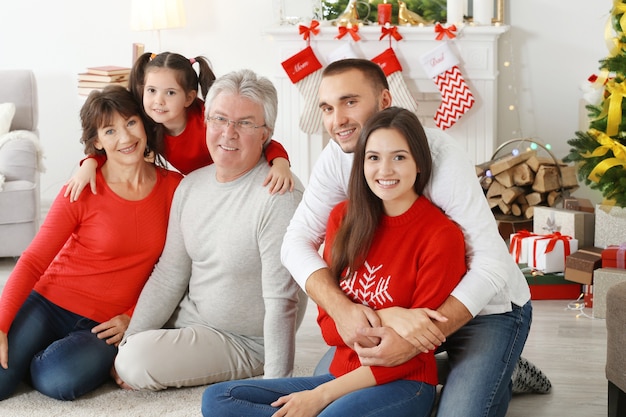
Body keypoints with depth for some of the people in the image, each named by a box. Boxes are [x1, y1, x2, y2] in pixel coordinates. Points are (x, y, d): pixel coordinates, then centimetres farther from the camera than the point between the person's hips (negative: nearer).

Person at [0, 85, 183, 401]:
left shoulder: (173, 188, -1)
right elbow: (33, 262, -8)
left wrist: (133, 317, -5)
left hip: (104, 326, 1)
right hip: (49, 304, -1)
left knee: (58, 381, -28)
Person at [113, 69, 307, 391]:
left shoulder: (280, 197, -24)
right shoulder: (191, 185, 1)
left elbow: (281, 300, -26)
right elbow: (169, 276, 6)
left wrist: (275, 385, -26)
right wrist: (128, 341, 0)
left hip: (243, 342, -7)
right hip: (188, 318, 7)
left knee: (138, 362, -22)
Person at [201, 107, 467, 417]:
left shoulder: (442, 236, -12)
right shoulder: (344, 217, 5)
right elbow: (328, 326, 3)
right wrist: (381, 319, -19)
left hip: (402, 384, -6)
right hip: (342, 375, 7)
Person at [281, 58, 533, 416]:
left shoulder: (436, 152, -28)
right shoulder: (337, 158, -11)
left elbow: (491, 264, -32)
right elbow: (298, 242, -15)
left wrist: (416, 340, -40)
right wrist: (341, 308, -35)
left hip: (489, 306, -6)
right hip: (411, 304, 6)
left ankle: (497, 380, 11)